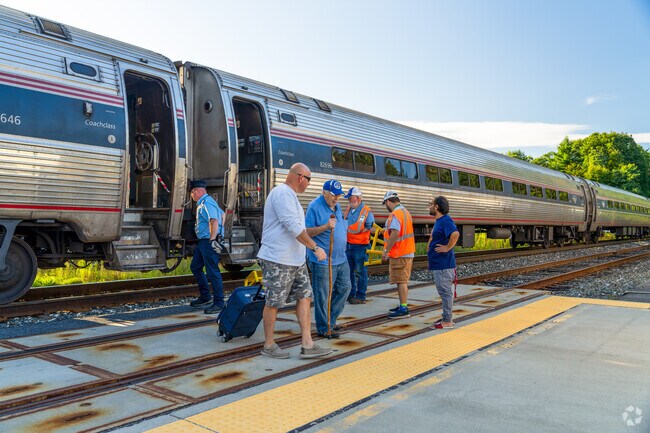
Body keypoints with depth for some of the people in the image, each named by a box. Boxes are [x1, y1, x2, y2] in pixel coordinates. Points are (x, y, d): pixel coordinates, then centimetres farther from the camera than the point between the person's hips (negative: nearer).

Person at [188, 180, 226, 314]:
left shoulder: (206, 204, -16)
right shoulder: (204, 203, 18)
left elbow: (214, 221, -29)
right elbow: (222, 214, 28)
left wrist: (212, 240, -32)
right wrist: (220, 230, 25)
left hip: (209, 242, -11)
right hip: (203, 241, 11)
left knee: (213, 272, -7)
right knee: (195, 267, 18)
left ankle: (218, 303, 0)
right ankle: (205, 297, 27)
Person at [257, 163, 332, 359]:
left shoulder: (289, 195, 18)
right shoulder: (282, 193, -16)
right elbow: (293, 227, -22)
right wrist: (315, 248, -18)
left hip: (296, 260, 10)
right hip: (277, 261, -10)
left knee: (304, 297, 7)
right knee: (273, 302, 1)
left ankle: (307, 345, 10)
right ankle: (269, 345, 15)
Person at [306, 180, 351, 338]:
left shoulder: (337, 206, 14)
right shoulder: (314, 207, -13)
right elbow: (307, 232, -16)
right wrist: (326, 227, -27)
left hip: (340, 258, 9)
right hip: (322, 261, -9)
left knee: (344, 288, 15)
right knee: (323, 295, -2)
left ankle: (330, 320, 29)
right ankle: (324, 328, 10)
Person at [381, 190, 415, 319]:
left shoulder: (395, 214, -17)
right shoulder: (405, 212, 16)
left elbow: (395, 234, -27)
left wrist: (386, 251, -23)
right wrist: (387, 230, 24)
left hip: (399, 255, -10)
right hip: (408, 252, 10)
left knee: (401, 281, -6)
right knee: (403, 281, 16)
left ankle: (403, 309, -3)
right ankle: (403, 306, 24)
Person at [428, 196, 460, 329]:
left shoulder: (446, 220, -17)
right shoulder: (438, 221, 15)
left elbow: (455, 234, -34)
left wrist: (447, 248, -25)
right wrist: (430, 245, 19)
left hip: (443, 264, -11)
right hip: (437, 263, 11)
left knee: (446, 292, -4)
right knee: (444, 292, 16)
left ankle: (447, 321, 3)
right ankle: (446, 318, 26)